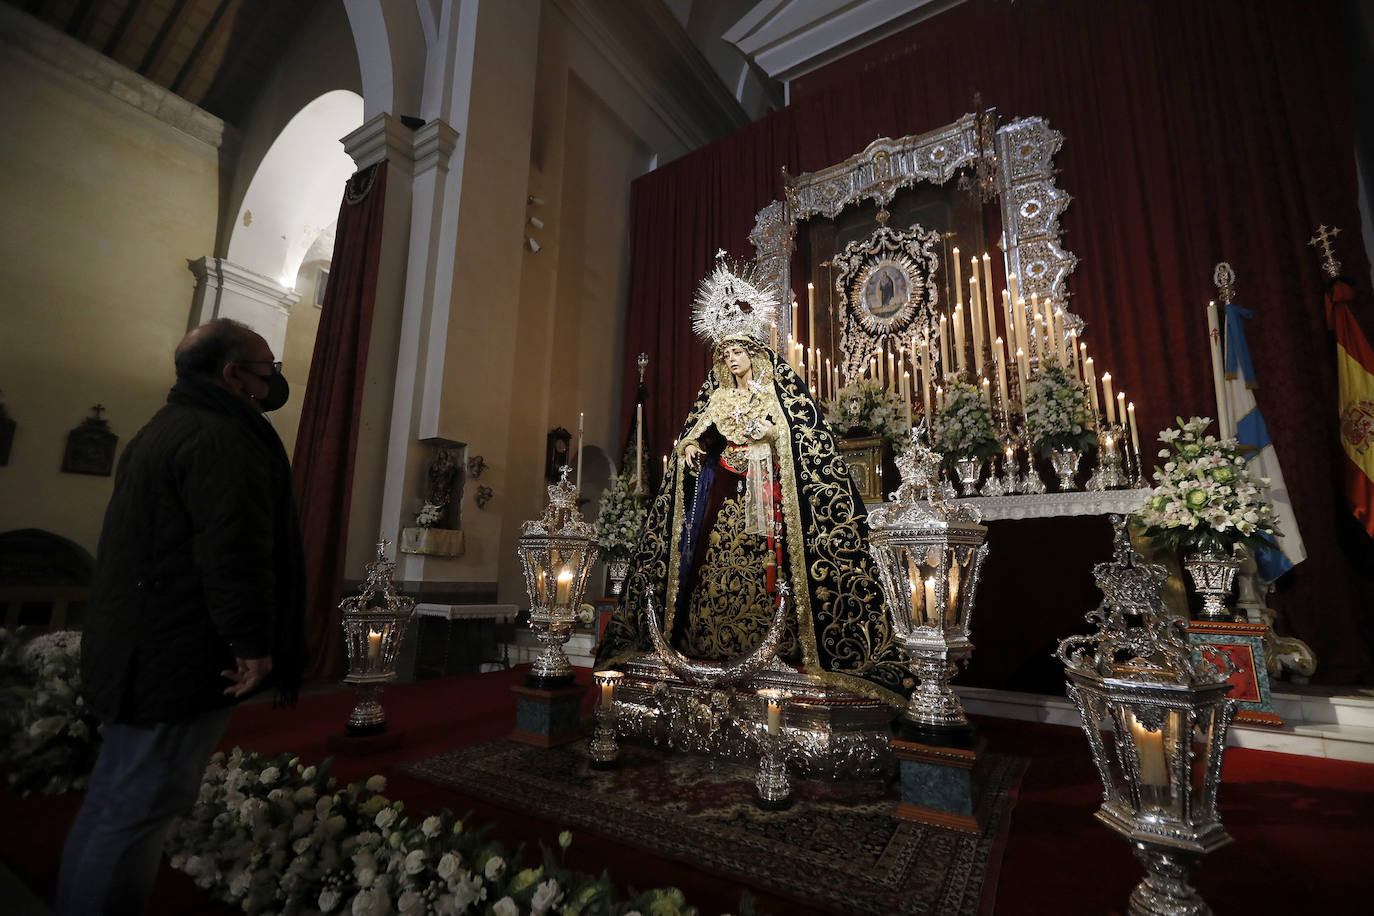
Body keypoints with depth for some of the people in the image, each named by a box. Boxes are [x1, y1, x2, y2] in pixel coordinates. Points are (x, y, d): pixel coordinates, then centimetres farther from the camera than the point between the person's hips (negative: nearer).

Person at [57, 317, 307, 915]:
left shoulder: (167, 428, 17)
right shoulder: (224, 438, -19)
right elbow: (235, 552, -27)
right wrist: (253, 644, -22)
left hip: (133, 653, 11)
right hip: (184, 663, -11)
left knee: (112, 802, 22)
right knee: (139, 810, 1)